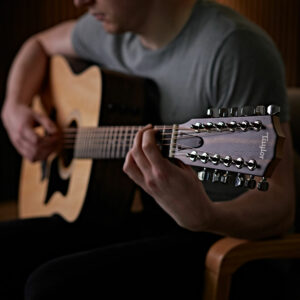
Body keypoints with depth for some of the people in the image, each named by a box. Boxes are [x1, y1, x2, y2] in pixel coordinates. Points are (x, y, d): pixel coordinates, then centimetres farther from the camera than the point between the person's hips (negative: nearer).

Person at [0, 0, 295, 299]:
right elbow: (40, 44, 24)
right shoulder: (111, 28, 3)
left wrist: (203, 216, -43)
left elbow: (280, 206, -22)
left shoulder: (234, 47, -20)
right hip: (132, 217, 7)